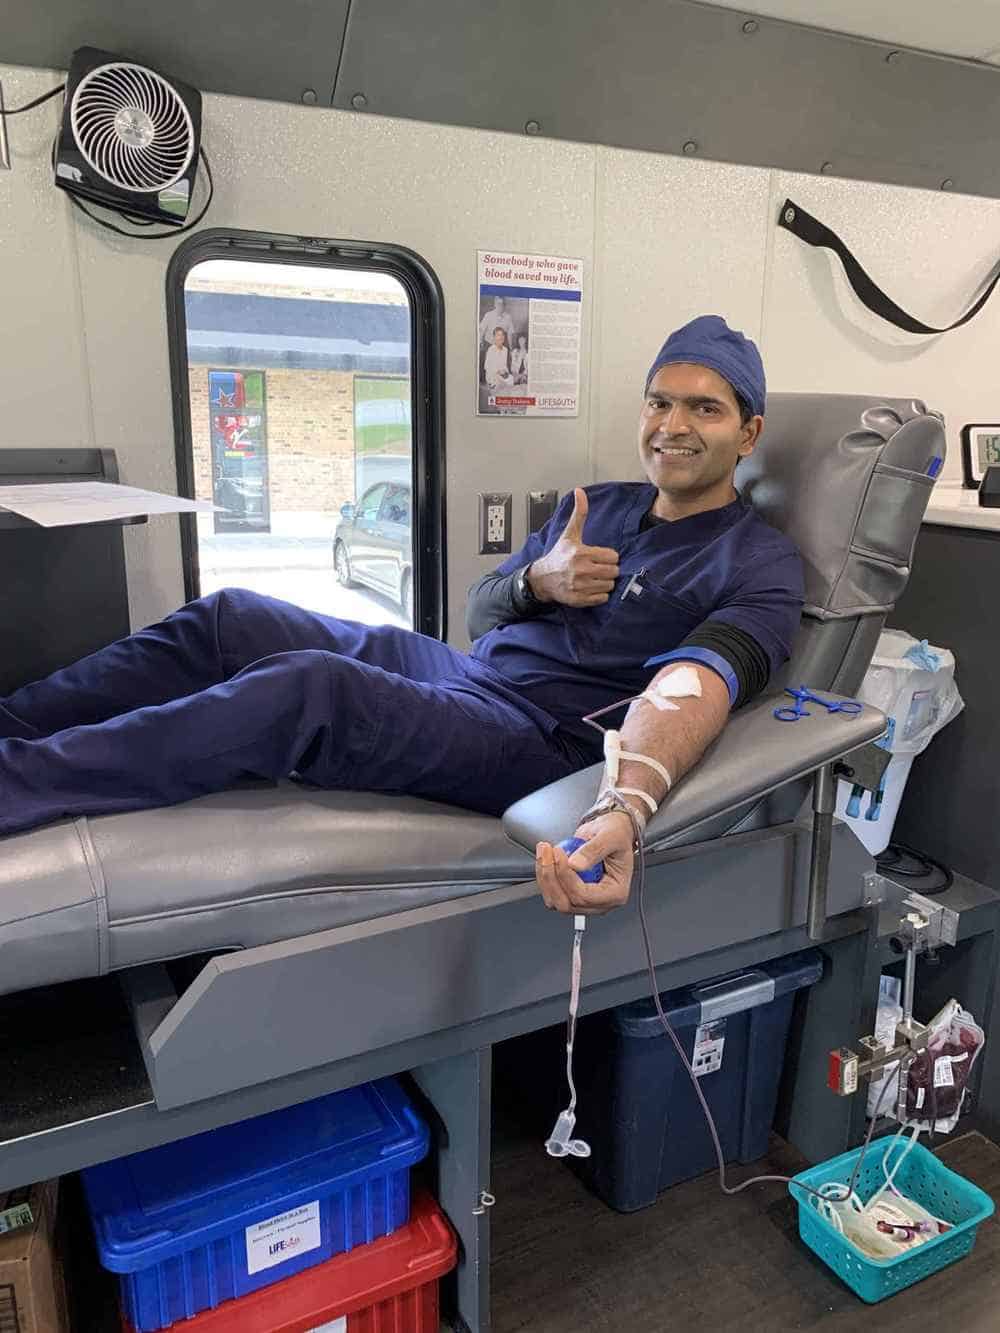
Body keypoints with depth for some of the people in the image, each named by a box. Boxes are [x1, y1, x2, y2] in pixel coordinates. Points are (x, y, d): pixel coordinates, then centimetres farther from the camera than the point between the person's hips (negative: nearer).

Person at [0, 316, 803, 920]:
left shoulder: (760, 563, -4)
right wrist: (539, 580, -4)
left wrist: (627, 809, -44)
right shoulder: (596, 505, 18)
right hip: (456, 670, 8)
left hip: (538, 737, -7)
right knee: (231, 619, -5)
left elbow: (696, 688, -25)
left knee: (306, 689, -31)